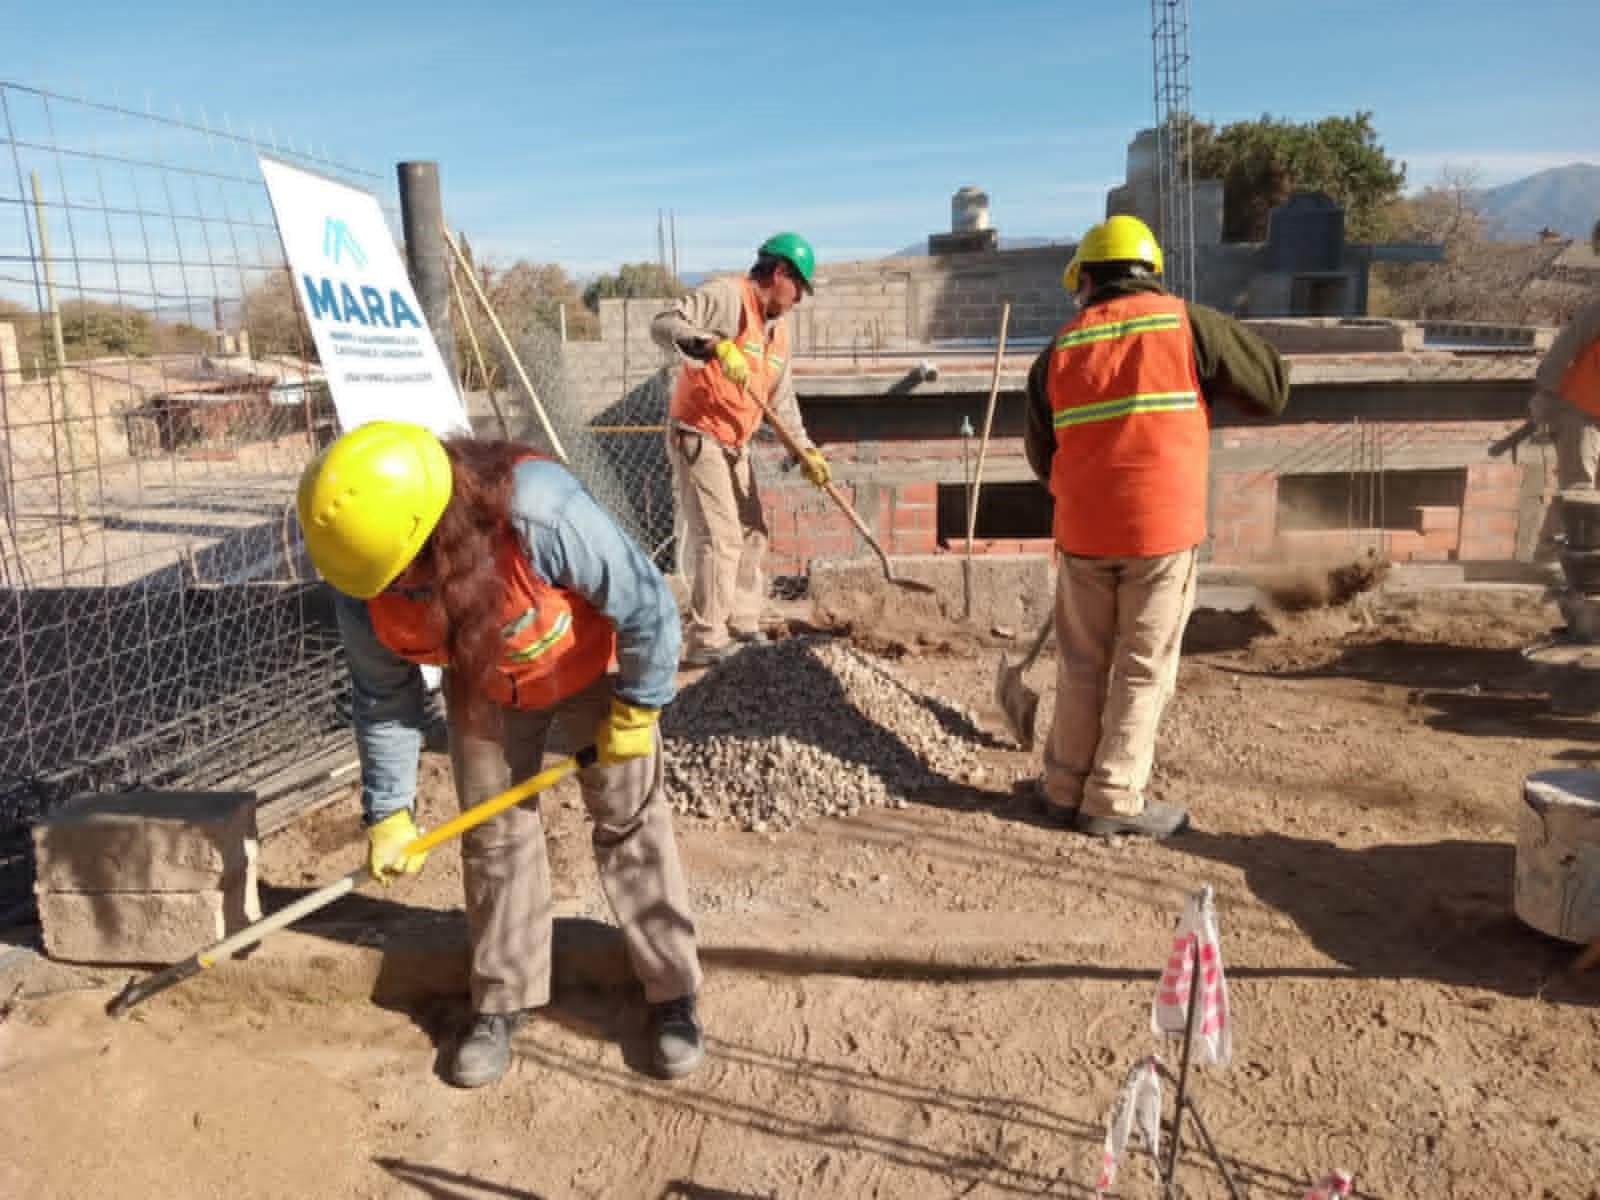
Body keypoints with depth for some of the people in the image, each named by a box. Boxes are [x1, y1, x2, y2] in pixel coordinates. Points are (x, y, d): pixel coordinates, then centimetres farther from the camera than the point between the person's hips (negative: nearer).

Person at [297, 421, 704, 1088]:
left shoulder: (542, 514, -43)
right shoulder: (365, 590, -26)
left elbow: (647, 607, -29)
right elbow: (381, 699, -9)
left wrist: (636, 711, -18)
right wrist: (388, 811, -5)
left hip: (592, 669, -3)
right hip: (484, 689, 4)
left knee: (630, 824, 1)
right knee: (493, 837, 5)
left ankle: (673, 995, 15)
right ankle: (502, 1002, 24)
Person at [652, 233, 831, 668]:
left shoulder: (779, 329, 14)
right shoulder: (725, 295, -13)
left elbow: (782, 400, 15)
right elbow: (663, 325, -26)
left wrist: (805, 450, 5)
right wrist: (716, 345, -39)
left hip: (735, 444, 10)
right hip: (697, 437, -9)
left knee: (752, 534, 14)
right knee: (721, 538, -13)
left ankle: (743, 628, 25)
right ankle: (706, 642, -6)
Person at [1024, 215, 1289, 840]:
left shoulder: (1061, 348, 6)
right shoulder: (1187, 323, -4)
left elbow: (1041, 452, 13)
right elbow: (1273, 386, 2)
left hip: (1083, 531, 3)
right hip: (1163, 529, -3)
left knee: (1081, 665, 16)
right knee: (1143, 670, 7)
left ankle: (1066, 787, 25)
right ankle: (1114, 800, 13)